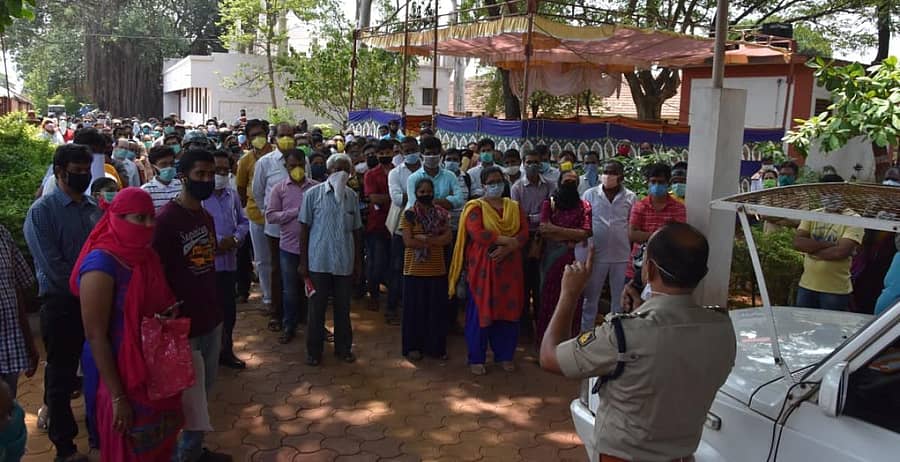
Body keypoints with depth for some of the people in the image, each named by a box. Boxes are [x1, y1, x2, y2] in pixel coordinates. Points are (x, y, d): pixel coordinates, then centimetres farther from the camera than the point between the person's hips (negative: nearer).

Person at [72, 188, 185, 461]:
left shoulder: (146, 256, 1)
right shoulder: (102, 264, -22)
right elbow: (95, 336, -22)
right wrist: (117, 396, -21)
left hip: (155, 368, 7)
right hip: (122, 374, -7)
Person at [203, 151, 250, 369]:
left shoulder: (232, 195, 9)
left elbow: (243, 221, 14)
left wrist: (235, 239, -4)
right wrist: (215, 242, -17)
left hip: (229, 261, 6)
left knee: (229, 309, 15)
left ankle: (226, 351, 32)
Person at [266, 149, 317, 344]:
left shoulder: (317, 187, 0)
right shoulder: (279, 189, 0)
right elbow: (270, 215, -6)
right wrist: (295, 212, -15)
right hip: (289, 247, 0)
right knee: (290, 290, 9)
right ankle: (289, 327, 23)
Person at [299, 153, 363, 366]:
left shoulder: (352, 196, 5)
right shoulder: (313, 194, -4)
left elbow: (356, 230, 10)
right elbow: (304, 228, -2)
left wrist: (358, 261, 10)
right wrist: (303, 262, -4)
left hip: (345, 263, 3)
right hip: (318, 262, -2)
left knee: (343, 308, 12)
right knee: (316, 308, 7)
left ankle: (343, 348, 28)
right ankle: (314, 351, 21)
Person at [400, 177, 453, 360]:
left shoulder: (441, 214, 6)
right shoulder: (409, 214, -2)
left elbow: (448, 237, -6)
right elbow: (408, 242, -12)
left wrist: (424, 238, -16)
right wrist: (435, 240, -11)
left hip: (437, 269, 2)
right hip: (415, 270, -2)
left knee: (437, 309, 8)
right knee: (415, 309, 6)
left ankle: (436, 346, 20)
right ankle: (413, 346, 18)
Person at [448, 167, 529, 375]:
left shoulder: (514, 207, 11)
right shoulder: (475, 207, -3)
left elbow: (524, 233, 1)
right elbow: (478, 234, -18)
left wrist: (507, 248, -17)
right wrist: (508, 240, -16)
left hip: (508, 267, 4)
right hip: (482, 268, -4)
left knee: (507, 310, 7)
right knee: (480, 311, 1)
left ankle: (504, 355, 23)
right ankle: (476, 359, 13)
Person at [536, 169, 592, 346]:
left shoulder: (584, 206, 4)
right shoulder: (549, 203, 5)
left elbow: (585, 233, -9)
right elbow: (544, 230, -8)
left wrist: (556, 229, -14)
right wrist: (570, 240, -10)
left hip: (575, 258, 0)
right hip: (551, 256, 0)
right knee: (548, 296, 4)